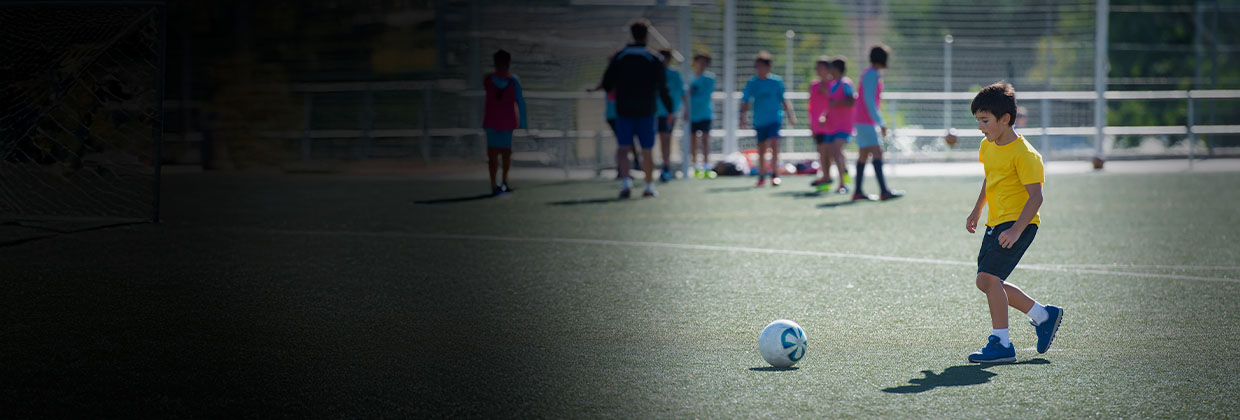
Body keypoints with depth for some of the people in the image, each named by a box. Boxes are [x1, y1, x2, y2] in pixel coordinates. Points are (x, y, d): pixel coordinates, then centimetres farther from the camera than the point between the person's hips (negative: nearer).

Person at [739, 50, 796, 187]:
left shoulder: (777, 81, 1)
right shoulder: (752, 83, 2)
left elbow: (784, 101, 9)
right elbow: (745, 102, 3)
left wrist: (791, 116, 7)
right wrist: (743, 117, -9)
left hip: (774, 118, -2)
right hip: (759, 121, 2)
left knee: (774, 144, -16)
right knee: (761, 148, 9)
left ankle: (775, 174, -12)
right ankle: (761, 176, 22)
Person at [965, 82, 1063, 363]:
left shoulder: (1023, 154, -19)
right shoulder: (987, 147, 7)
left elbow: (1035, 196, -21)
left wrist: (1016, 229, -29)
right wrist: (977, 210, 23)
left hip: (1019, 223, -9)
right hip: (995, 223, 9)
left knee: (988, 276, -19)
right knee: (986, 282, 9)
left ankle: (1001, 344, -11)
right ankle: (1043, 315, 23)